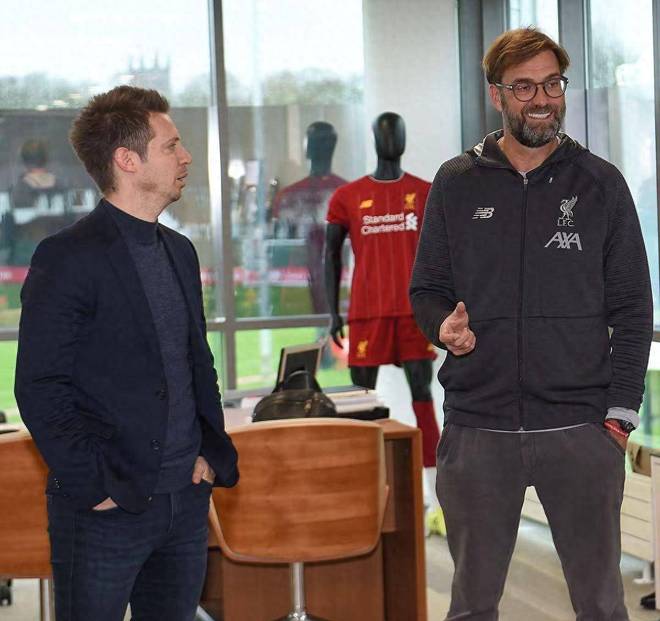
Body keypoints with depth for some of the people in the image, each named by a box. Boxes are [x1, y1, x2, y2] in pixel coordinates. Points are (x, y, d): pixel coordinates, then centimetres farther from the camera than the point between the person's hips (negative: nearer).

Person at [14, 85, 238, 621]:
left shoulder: (180, 251, 14)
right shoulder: (68, 258, -11)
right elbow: (40, 389, -14)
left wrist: (213, 451, 8)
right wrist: (94, 485, -15)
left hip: (186, 499, 7)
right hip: (106, 511, -7)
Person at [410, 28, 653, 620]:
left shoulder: (600, 183, 5)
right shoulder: (456, 183, 7)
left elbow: (632, 309, 4)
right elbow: (426, 288, 12)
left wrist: (620, 414, -4)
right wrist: (444, 325, -11)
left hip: (581, 431, -1)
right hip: (477, 429, 1)